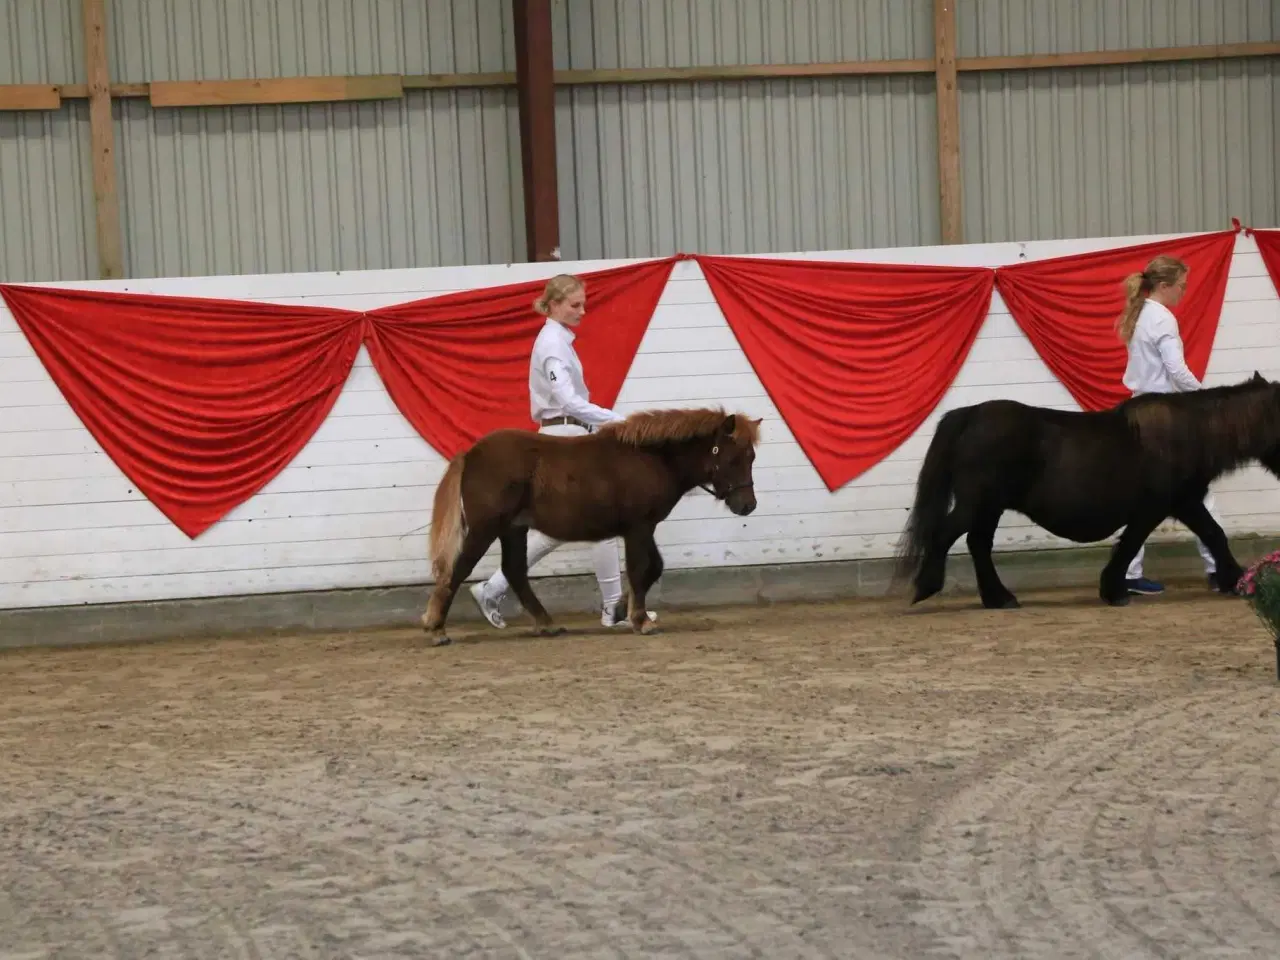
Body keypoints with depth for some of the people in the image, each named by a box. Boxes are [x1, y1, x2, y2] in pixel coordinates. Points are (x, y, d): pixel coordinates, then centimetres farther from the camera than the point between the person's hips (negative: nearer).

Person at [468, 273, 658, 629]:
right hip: (566, 440, -10)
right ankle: (615, 608, 3)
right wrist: (620, 422, -30)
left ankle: (492, 590, 10)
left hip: (564, 438, 10)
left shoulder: (558, 340, 15)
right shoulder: (553, 344, -16)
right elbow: (569, 401, -26)